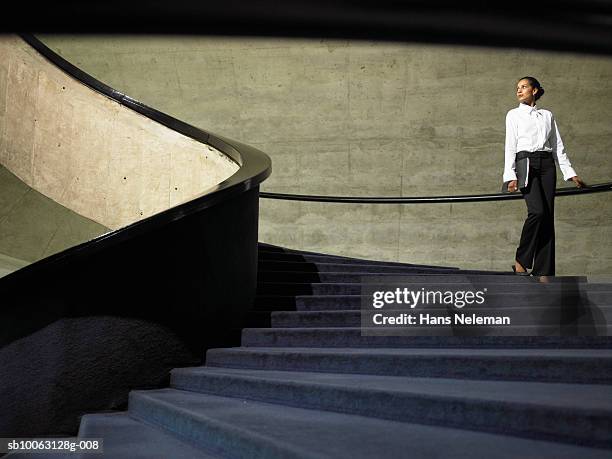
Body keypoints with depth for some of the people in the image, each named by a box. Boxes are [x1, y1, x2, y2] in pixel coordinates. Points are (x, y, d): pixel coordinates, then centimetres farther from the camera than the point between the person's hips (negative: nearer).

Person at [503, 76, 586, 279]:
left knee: (548, 216, -6)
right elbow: (510, 146, 4)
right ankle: (521, 260, -10)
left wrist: (570, 173, 10)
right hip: (526, 162, -3)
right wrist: (511, 176, -7)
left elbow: (558, 146, 17)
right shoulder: (514, 114, 12)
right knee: (537, 211, -23)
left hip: (547, 165, 3)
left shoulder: (547, 115, 19)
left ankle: (543, 272, -5)